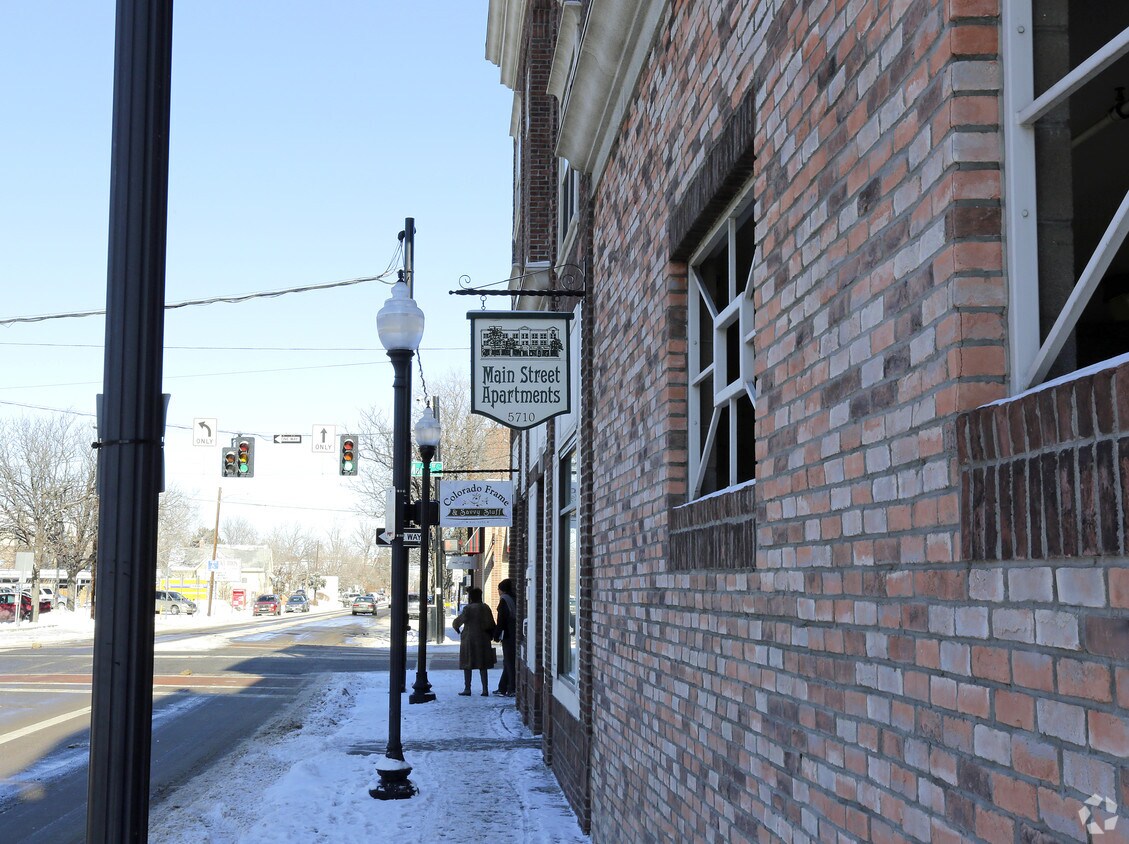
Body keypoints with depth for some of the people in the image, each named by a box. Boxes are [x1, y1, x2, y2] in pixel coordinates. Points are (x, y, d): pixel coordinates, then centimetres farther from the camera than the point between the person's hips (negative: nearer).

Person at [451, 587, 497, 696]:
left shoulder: (468, 609, -12)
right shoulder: (486, 608, 3)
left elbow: (457, 622, -10)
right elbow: (491, 625, 6)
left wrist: (458, 630, 11)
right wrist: (490, 637, 16)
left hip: (469, 639, -5)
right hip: (483, 640, 5)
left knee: (467, 665, 5)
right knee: (482, 666, 9)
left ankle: (467, 688, 6)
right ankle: (485, 689, 4)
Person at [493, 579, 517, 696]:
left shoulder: (504, 600, -10)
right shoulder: (514, 600, 12)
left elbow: (501, 620, -14)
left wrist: (496, 635, -7)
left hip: (508, 636, -8)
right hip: (516, 635, 8)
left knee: (510, 662, -4)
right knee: (508, 662, 13)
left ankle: (513, 689, -5)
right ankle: (502, 688, 19)